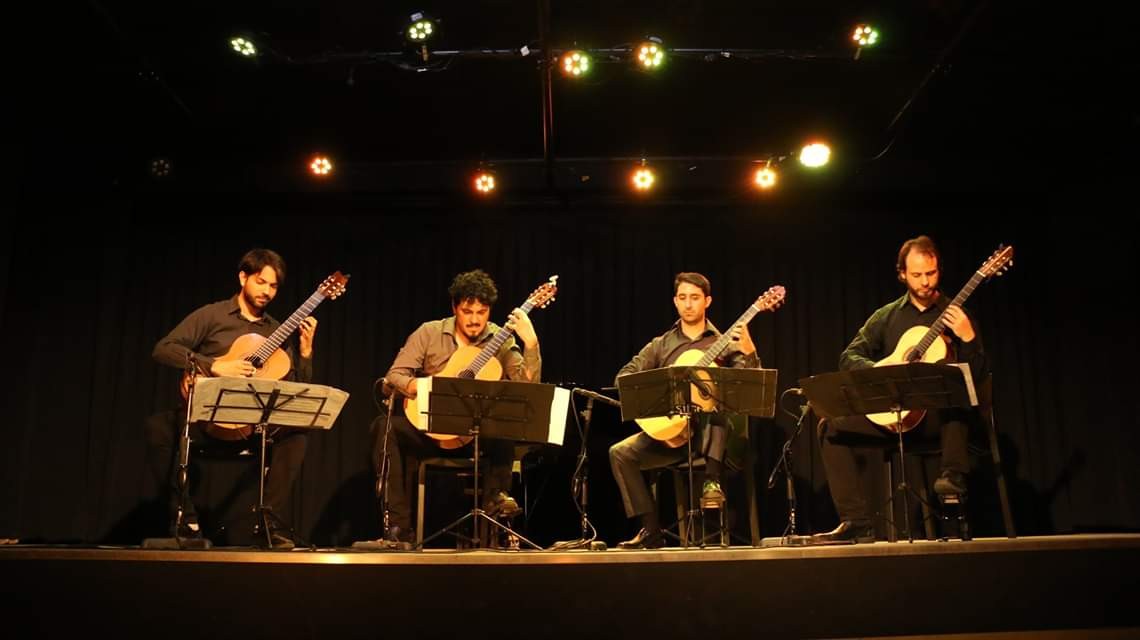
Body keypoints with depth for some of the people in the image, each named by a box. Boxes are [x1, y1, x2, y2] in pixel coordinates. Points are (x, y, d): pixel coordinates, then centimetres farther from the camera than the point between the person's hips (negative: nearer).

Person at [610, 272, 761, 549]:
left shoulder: (724, 344, 8)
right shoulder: (661, 345, 13)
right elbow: (624, 376, 5)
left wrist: (749, 351, -23)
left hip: (709, 432, -3)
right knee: (621, 453, -18)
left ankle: (712, 481, -32)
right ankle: (651, 530, -13)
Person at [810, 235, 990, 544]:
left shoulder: (955, 316, 5)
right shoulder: (887, 316, 12)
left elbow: (979, 376, -1)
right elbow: (849, 356, 7)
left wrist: (968, 338, -19)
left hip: (938, 413, -3)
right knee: (831, 424, -18)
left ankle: (953, 477, -34)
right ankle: (858, 522, -19)